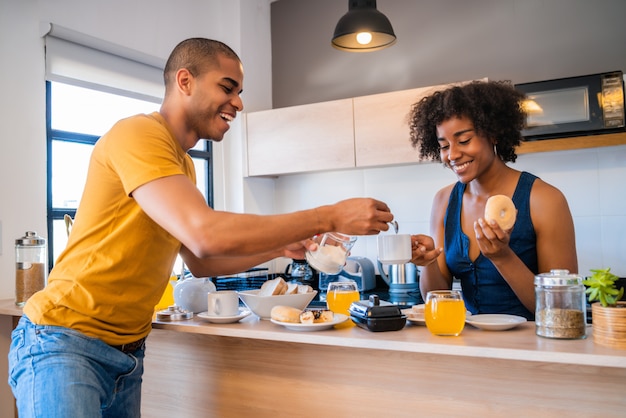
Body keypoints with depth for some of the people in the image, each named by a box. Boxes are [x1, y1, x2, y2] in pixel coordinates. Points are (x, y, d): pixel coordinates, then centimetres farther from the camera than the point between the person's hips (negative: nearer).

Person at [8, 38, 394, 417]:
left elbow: (200, 262, 15)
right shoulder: (137, 134, -18)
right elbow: (206, 235, -31)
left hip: (127, 352, 8)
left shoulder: (183, 164, 9)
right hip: (65, 343, -8)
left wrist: (281, 247, 2)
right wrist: (328, 218, -24)